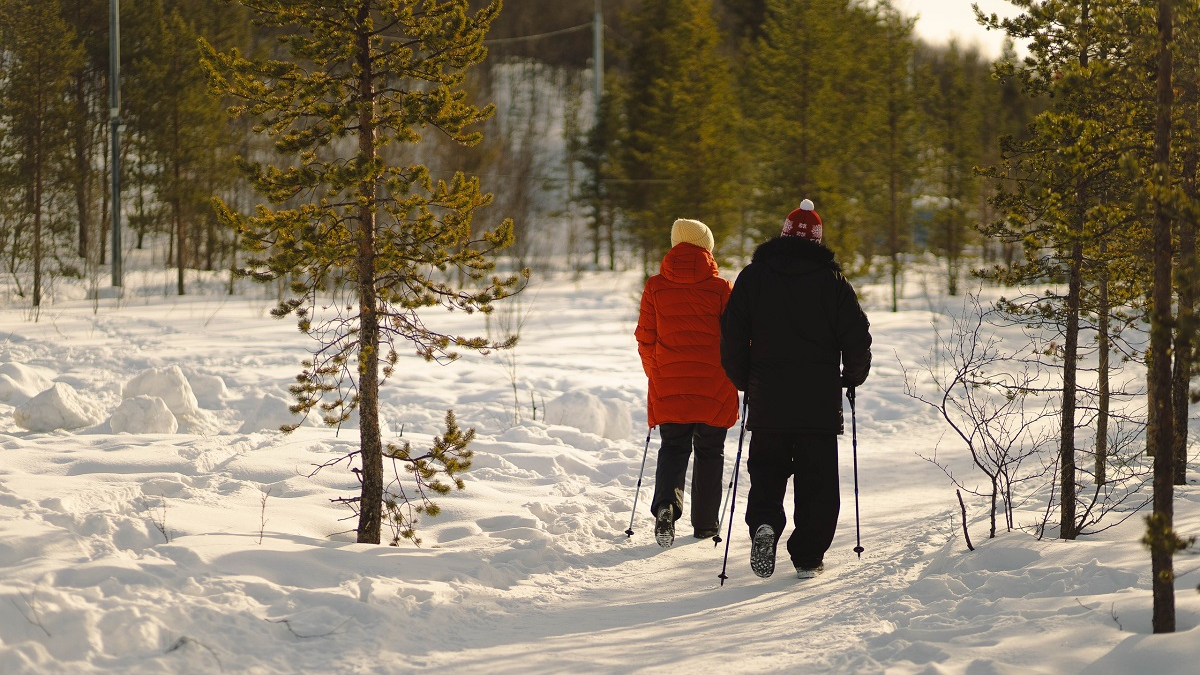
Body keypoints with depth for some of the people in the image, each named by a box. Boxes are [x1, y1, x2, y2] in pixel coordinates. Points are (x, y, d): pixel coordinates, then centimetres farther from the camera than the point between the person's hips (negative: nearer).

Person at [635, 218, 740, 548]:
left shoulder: (655, 287, -1)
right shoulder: (720, 288, -6)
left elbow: (645, 339, 4)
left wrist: (655, 374, 20)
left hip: (668, 385, 1)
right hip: (714, 386, -1)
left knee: (673, 447, 10)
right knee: (709, 453, 11)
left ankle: (665, 504, -16)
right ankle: (705, 524, 15)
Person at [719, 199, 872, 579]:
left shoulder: (753, 277, 4)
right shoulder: (832, 281, 0)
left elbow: (732, 335, 2)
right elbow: (857, 337, -1)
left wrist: (745, 382, 15)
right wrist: (852, 378, 17)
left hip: (766, 400, 1)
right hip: (820, 401, -1)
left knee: (766, 474, 13)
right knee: (817, 482, 6)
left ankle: (764, 523, -14)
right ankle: (808, 558, 5)